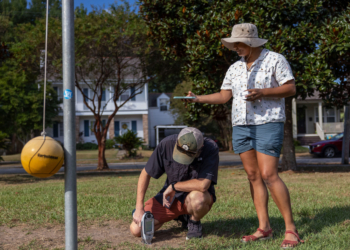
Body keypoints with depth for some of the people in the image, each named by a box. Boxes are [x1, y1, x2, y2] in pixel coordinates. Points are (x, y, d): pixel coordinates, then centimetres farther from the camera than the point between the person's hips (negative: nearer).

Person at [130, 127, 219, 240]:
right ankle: (180, 215, 16)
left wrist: (173, 186, -20)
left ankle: (195, 223, -3)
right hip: (170, 195, 4)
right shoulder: (167, 144, -17)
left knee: (197, 198, -42)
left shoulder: (211, 149, -26)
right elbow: (145, 174, -6)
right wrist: (139, 208, -13)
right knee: (136, 229, -9)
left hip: (198, 196, -3)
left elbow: (203, 185, -35)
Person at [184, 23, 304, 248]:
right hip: (241, 126, 6)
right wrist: (198, 99, 2)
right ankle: (264, 228, 9)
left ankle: (291, 228, -5)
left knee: (269, 175, -14)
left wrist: (262, 92, -18)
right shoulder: (235, 68, 15)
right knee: (253, 176, 4)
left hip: (268, 124, -6)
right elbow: (224, 96, 14)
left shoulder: (275, 60, -1)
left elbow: (291, 88, -6)